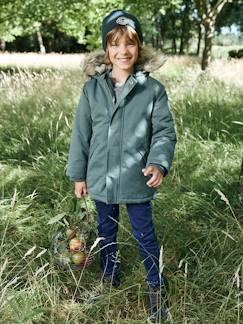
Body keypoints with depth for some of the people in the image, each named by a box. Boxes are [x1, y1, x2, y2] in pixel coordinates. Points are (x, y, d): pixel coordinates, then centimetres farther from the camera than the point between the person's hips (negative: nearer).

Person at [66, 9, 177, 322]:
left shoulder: (153, 89, -8)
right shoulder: (92, 88, -2)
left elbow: (165, 131, -7)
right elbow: (81, 133, 2)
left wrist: (159, 163, -24)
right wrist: (79, 174, 4)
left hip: (137, 180, -2)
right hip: (102, 179, 3)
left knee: (145, 235, 10)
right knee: (106, 231, 21)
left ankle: (156, 287, 31)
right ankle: (110, 278, 45)